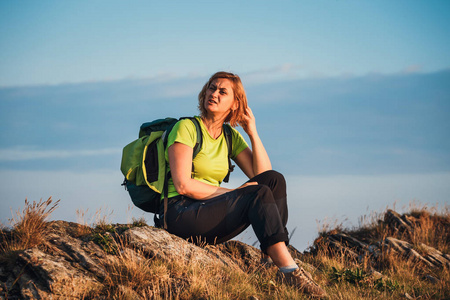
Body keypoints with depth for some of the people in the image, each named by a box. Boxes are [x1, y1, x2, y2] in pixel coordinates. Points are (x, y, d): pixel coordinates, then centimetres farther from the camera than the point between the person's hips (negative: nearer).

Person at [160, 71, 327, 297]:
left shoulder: (230, 136, 14)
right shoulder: (186, 128, -6)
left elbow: (262, 175, 3)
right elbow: (183, 184, -16)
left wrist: (252, 132, -1)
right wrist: (232, 193, -14)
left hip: (210, 214, 7)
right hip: (181, 214, -7)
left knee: (275, 180, -10)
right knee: (259, 195, -24)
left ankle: (278, 263, -22)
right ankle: (291, 273, -31)